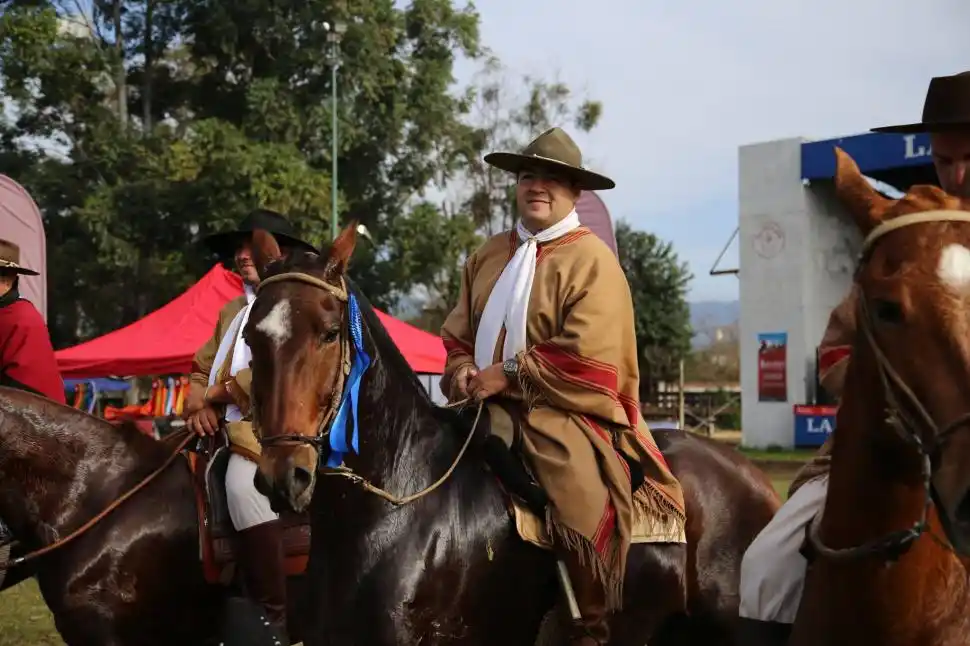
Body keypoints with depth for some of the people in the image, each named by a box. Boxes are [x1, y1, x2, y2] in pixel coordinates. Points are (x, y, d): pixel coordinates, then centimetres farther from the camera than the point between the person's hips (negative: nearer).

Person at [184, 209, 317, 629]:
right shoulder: (232, 311, 25)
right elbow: (201, 370, 25)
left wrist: (217, 394, -9)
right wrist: (198, 405, 2)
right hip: (228, 429, 9)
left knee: (242, 484, -33)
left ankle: (276, 616, -27)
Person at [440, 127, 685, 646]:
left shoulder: (593, 260, -5)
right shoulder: (489, 257, 15)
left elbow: (586, 357, -15)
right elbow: (457, 334, 20)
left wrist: (508, 376, -16)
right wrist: (462, 371, -3)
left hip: (564, 409, -7)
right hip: (488, 407, 7)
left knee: (583, 503, -29)